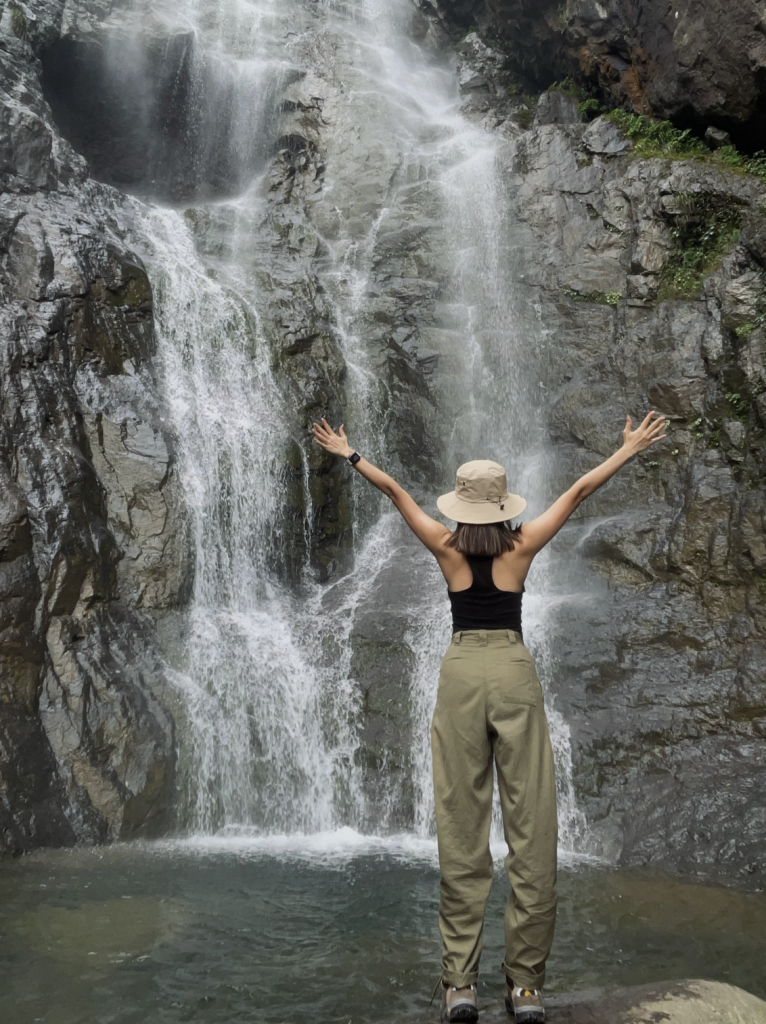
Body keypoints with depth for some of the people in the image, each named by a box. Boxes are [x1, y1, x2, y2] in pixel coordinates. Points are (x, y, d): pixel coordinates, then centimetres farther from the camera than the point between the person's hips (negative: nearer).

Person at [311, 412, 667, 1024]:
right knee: (531, 824, 1)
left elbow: (394, 490, 14)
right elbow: (577, 493, 9)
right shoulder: (522, 548, 2)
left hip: (461, 671, 1)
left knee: (461, 827, 2)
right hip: (514, 670, -1)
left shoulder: (446, 548, 4)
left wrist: (348, 453, 26)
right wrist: (631, 449, 20)